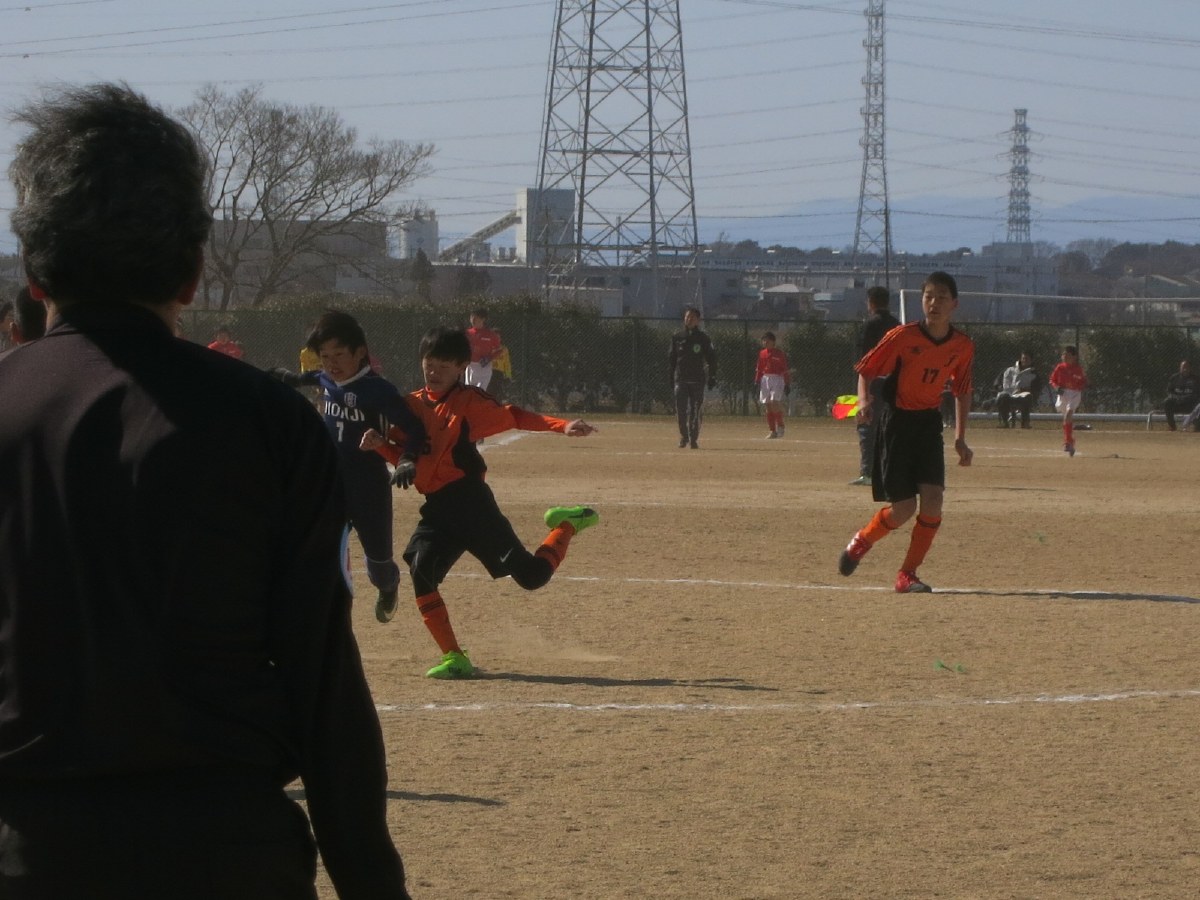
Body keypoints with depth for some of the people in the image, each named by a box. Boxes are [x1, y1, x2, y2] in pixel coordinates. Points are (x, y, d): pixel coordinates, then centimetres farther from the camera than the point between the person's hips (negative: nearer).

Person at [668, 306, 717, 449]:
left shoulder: (704, 339, 3)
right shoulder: (677, 337, 8)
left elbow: (712, 358, 5)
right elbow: (671, 358, 12)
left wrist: (712, 377, -2)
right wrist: (671, 376, 7)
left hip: (698, 380, -1)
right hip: (680, 379, 1)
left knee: (696, 412, -3)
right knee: (680, 410, -5)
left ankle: (694, 439, 4)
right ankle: (684, 436, 12)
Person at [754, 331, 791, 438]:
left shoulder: (780, 354, -4)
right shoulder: (762, 354, 11)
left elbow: (786, 370, -4)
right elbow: (759, 369, 18)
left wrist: (787, 384, -7)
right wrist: (757, 381, 12)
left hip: (777, 379, -5)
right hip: (765, 380, 5)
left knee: (775, 402, -19)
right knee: (768, 406, 3)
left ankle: (780, 426, -5)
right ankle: (773, 431, 7)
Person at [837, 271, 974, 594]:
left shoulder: (963, 346, -2)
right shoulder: (902, 337, -15)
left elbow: (962, 391, 12)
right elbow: (866, 369, -6)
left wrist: (960, 438, 7)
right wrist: (865, 399, -25)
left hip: (929, 423, 4)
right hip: (896, 422, -4)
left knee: (933, 498, -12)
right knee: (904, 508, -5)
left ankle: (907, 574, 0)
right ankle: (862, 540, 27)